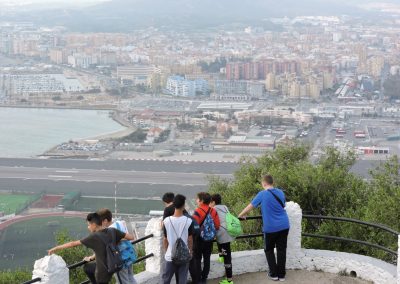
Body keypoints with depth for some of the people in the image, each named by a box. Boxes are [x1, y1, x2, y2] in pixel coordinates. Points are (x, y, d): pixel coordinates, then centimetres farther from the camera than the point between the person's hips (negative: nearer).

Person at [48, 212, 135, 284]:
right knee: (87, 267, 28)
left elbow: (73, 244, -18)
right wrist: (117, 240, 8)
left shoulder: (94, 237, -23)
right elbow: (131, 237, -6)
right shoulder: (112, 231, -8)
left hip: (103, 271, -7)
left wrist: (56, 248, -9)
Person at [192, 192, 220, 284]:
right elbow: (217, 226, 1)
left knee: (197, 259, 5)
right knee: (207, 259, 13)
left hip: (199, 239, -5)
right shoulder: (213, 211, -1)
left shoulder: (198, 211, -19)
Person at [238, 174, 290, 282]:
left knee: (269, 250, 14)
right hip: (284, 226, 4)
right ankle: (281, 274, 13)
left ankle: (274, 274, 12)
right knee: (281, 250, 11)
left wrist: (241, 215, 15)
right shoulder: (280, 192, 7)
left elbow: (249, 207, -1)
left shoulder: (262, 194, -8)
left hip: (271, 228, -4)